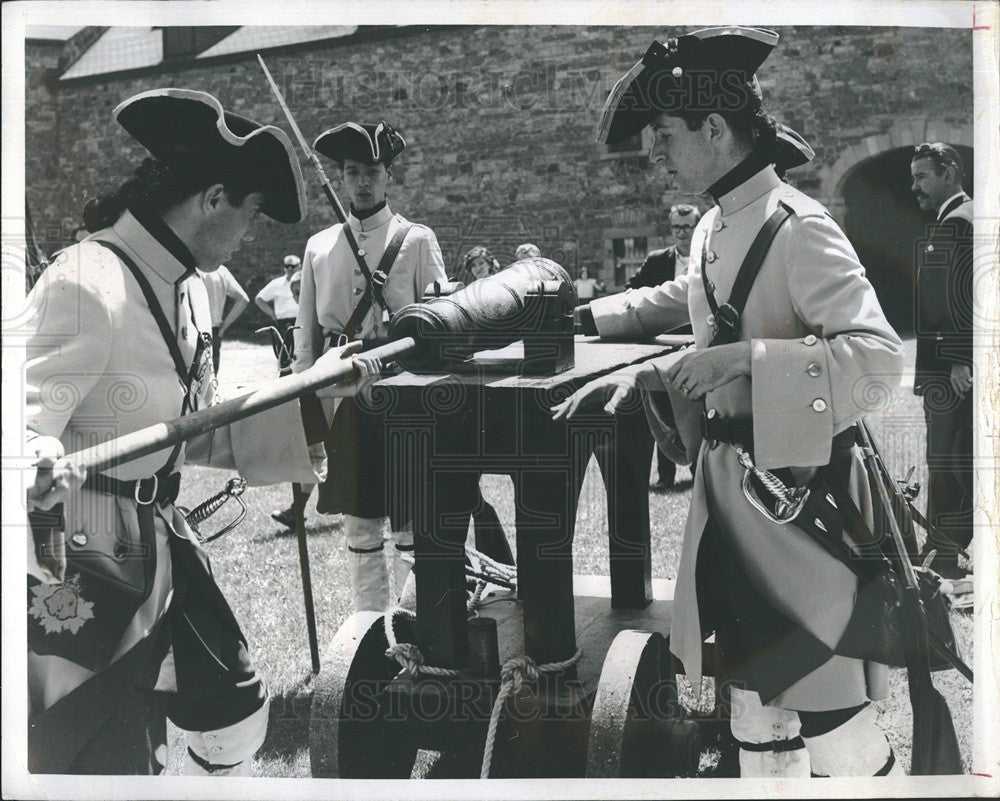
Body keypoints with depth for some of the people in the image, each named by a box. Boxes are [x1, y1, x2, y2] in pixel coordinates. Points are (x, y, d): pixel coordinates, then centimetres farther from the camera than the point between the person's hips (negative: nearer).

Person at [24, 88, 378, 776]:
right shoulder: (88, 287, -22)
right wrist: (38, 464, -48)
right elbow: (26, 424, -25)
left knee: (237, 713, 21)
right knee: (117, 764, -2)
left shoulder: (187, 289, 8)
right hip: (75, 565, -9)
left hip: (160, 544, 9)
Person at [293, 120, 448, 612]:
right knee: (359, 525, 11)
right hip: (341, 398, 4)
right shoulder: (318, 246, 11)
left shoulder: (417, 240, 2)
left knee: (411, 523, 1)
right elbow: (306, 333, 14)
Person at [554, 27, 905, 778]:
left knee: (825, 716, -2)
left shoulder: (798, 228, -16)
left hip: (800, 493, -8)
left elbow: (879, 351, -27)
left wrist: (740, 359, -29)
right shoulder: (716, 227, 11)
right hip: (733, 490, 8)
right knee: (754, 697, 17)